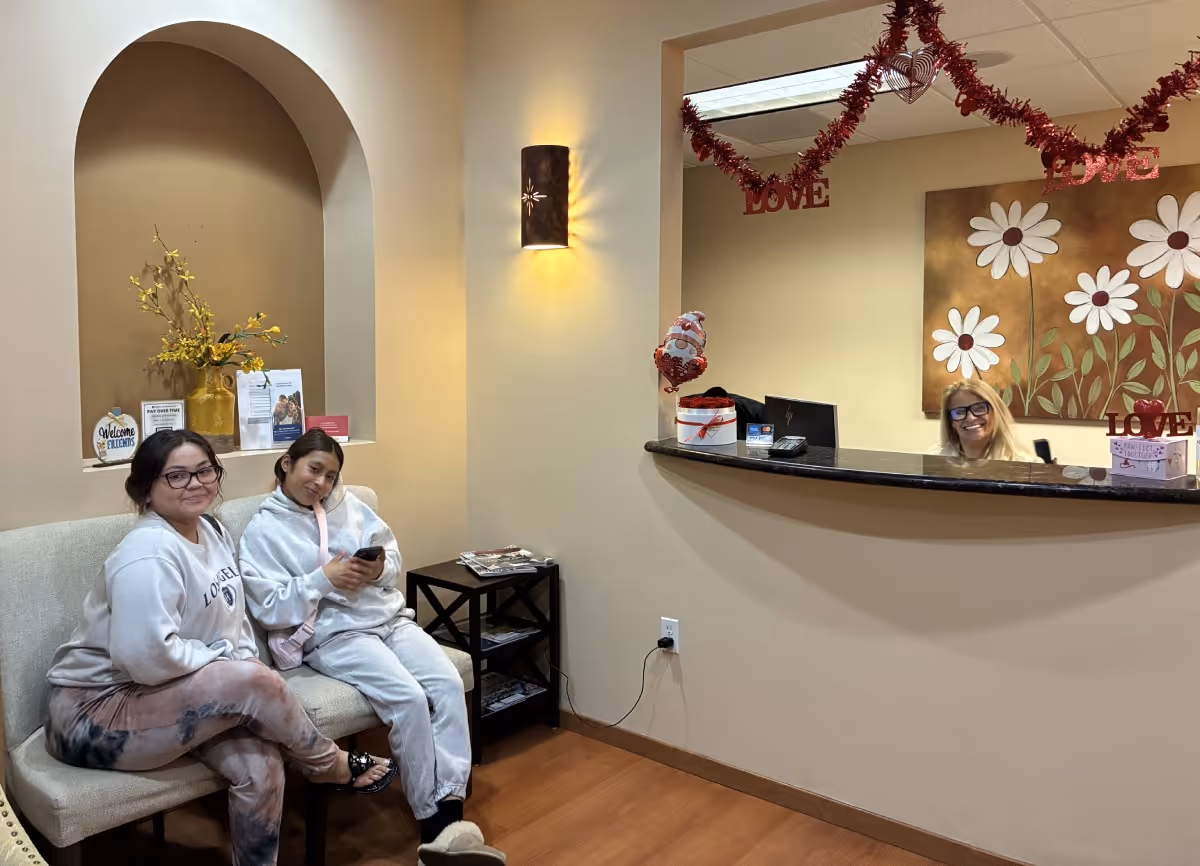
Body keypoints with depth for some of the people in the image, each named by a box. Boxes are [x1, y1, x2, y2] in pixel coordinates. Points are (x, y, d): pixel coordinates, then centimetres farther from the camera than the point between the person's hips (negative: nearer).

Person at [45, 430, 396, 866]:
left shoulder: (213, 531, 5)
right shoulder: (149, 553, -24)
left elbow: (232, 618, 14)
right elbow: (147, 658, -32)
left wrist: (246, 659, -4)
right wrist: (225, 659, -18)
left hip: (165, 698, 8)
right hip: (94, 715, -8)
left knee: (260, 763, -18)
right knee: (253, 683, -27)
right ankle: (331, 764, -2)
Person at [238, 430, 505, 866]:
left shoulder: (347, 503, 14)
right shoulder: (262, 531, 2)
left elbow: (393, 555, 15)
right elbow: (269, 609, -6)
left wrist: (380, 569, -8)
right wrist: (324, 578, -16)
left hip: (389, 616, 5)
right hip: (332, 634, -5)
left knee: (449, 684, -21)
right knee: (409, 699, -27)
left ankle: (450, 811, -20)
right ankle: (435, 824, -14)